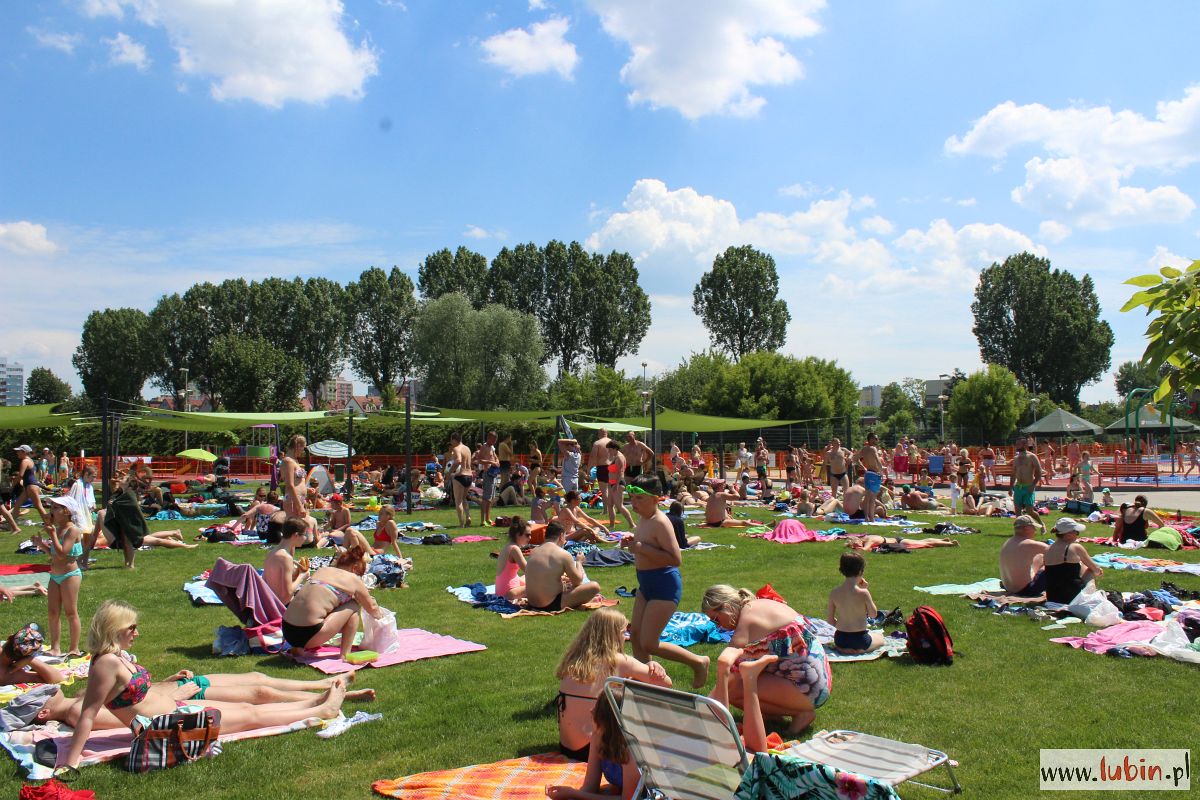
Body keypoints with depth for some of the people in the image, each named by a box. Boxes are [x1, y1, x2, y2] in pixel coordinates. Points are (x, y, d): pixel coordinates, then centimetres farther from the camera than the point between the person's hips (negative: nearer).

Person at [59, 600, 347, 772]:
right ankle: (323, 710, 13)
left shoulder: (118, 656, 3)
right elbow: (88, 715, -27)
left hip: (175, 708, 9)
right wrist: (70, 763, -28)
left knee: (246, 707, 14)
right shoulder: (107, 663, -25)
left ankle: (316, 701, 25)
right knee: (253, 716, 1)